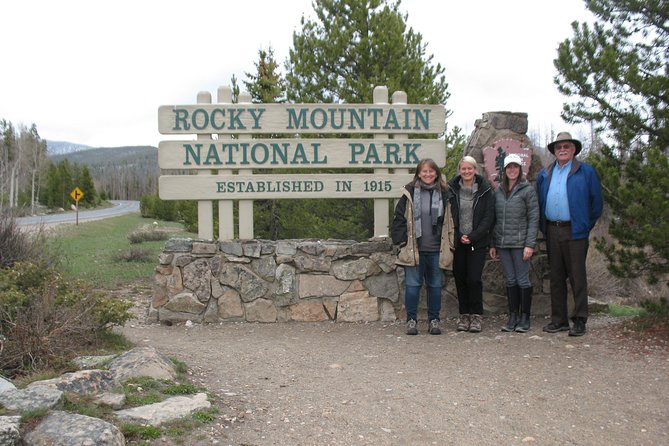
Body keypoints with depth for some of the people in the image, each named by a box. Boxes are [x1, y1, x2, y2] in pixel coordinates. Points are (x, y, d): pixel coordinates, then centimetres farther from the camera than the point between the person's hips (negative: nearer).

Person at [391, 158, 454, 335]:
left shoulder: (444, 194, 6)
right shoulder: (410, 193, 0)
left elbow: (449, 221, 11)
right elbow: (400, 218, 1)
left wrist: (449, 246, 6)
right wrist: (402, 241, -5)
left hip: (436, 250, 2)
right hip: (414, 249, -2)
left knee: (435, 285, 9)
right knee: (412, 285, 1)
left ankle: (434, 320, 20)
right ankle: (411, 320, 12)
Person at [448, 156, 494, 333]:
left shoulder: (485, 190, 1)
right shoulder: (451, 189, 3)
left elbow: (489, 217, -2)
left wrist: (472, 237, -10)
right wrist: (458, 236, -6)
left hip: (477, 243, -2)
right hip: (457, 242, 2)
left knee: (474, 279, -9)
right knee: (460, 279, 5)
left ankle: (476, 315, 3)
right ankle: (464, 315, 15)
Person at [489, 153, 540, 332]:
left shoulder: (527, 190, -2)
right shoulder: (498, 191, 11)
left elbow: (533, 218, -6)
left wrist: (530, 244, -13)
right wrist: (493, 244, 9)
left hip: (520, 243, -4)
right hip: (502, 243, 4)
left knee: (523, 280, 0)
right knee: (510, 281, 9)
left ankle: (524, 318, 11)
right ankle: (513, 317, 15)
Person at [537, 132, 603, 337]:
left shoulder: (586, 172, 1)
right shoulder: (544, 174, 14)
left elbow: (596, 202, 2)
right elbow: (539, 203, 18)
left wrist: (586, 225, 2)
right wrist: (543, 227, 11)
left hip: (575, 231, -4)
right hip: (552, 231, 5)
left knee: (577, 276, -2)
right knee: (556, 277, 9)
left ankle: (580, 321, 5)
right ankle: (559, 320, 16)